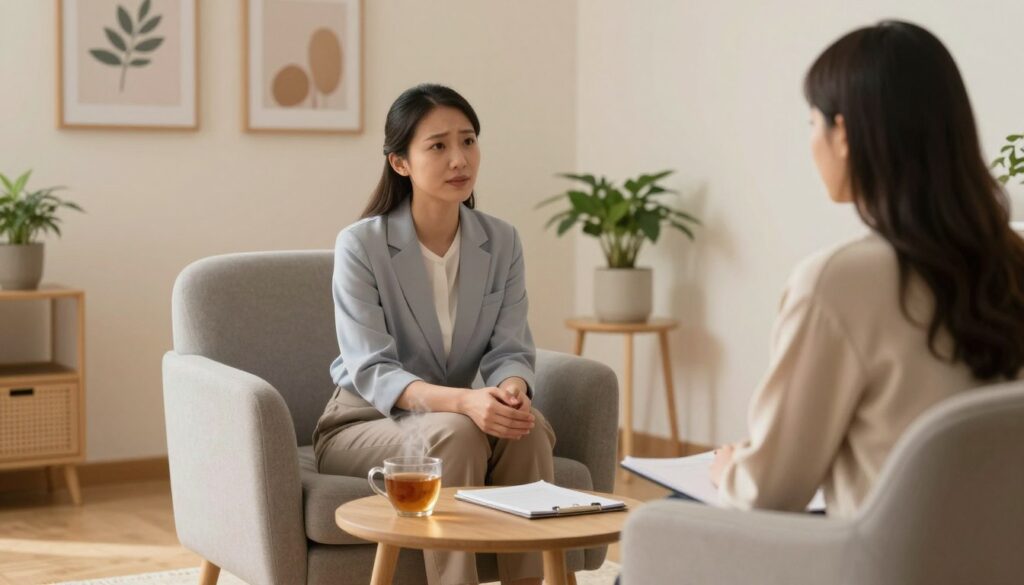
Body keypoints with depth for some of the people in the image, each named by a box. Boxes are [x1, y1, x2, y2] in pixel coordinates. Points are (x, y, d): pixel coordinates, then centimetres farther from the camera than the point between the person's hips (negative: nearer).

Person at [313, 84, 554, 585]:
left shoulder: (502, 243, -3)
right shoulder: (360, 245, -16)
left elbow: (511, 350, -6)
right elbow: (371, 372, -22)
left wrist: (512, 389, -32)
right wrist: (462, 401, -39)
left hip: (450, 420, 4)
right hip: (364, 424, -4)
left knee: (528, 426, -28)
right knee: (454, 433, -34)